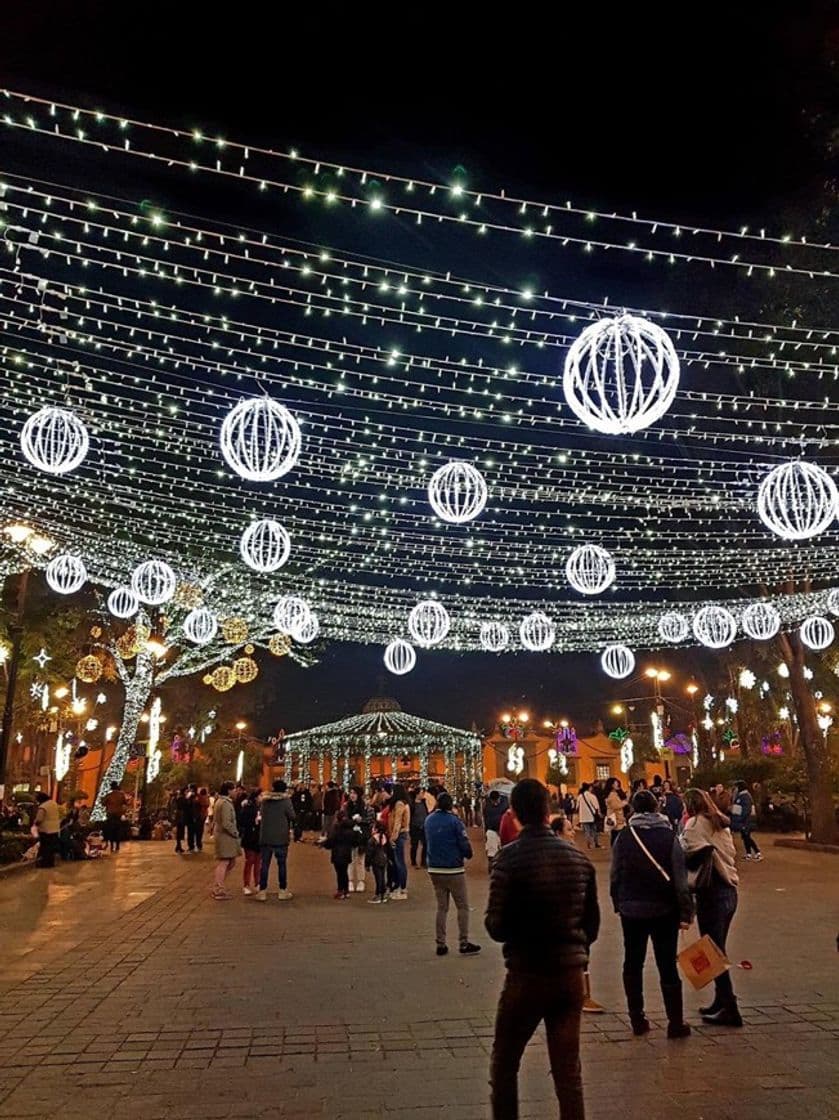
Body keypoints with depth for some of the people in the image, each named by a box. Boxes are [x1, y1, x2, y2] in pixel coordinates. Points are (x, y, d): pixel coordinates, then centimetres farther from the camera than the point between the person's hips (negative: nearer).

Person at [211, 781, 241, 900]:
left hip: (220, 834, 10)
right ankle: (219, 890, 5)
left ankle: (218, 887, 22)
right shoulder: (226, 803, -18)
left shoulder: (219, 801, 14)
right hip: (225, 836, -10)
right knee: (224, 863, -2)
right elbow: (226, 823, -23)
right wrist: (235, 833, -11)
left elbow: (215, 820, 20)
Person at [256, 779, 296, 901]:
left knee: (264, 864, 8)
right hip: (281, 838, -3)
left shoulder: (265, 800, 0)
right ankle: (283, 891, 13)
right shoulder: (285, 801, -11)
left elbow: (261, 814, 10)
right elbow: (292, 817, -8)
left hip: (265, 837, 3)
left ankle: (262, 891, 9)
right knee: (282, 864, 8)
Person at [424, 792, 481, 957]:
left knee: (442, 907, 13)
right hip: (453, 870, -6)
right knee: (463, 907, 5)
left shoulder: (429, 820, 3)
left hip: (434, 870, 6)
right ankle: (464, 943, 5)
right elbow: (464, 844, -13)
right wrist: (468, 855, 5)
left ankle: (441, 944, 14)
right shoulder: (454, 821, -14)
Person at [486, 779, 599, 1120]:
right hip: (571, 973, 4)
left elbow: (496, 926, -14)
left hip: (527, 974, -4)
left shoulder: (510, 857, -15)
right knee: (568, 1070, 13)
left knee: (504, 1065, 15)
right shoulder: (577, 856, 1)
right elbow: (592, 921, 8)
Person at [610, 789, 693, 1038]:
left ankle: (637, 1020, 19)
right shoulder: (669, 837, -10)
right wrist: (686, 912, -4)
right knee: (667, 966, 8)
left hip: (631, 910, 1)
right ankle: (676, 1023, 12)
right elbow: (680, 878, -11)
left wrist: (618, 904, 13)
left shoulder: (623, 838, -5)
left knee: (633, 964, 13)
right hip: (664, 910, -1)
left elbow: (615, 876, 1)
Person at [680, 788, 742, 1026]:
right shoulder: (721, 824, 15)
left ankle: (729, 1010, 4)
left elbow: (691, 855, -20)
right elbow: (732, 856, 12)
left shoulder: (695, 823, -8)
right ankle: (721, 1002, 26)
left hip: (711, 892, -8)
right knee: (718, 950, 18)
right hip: (729, 890, 8)